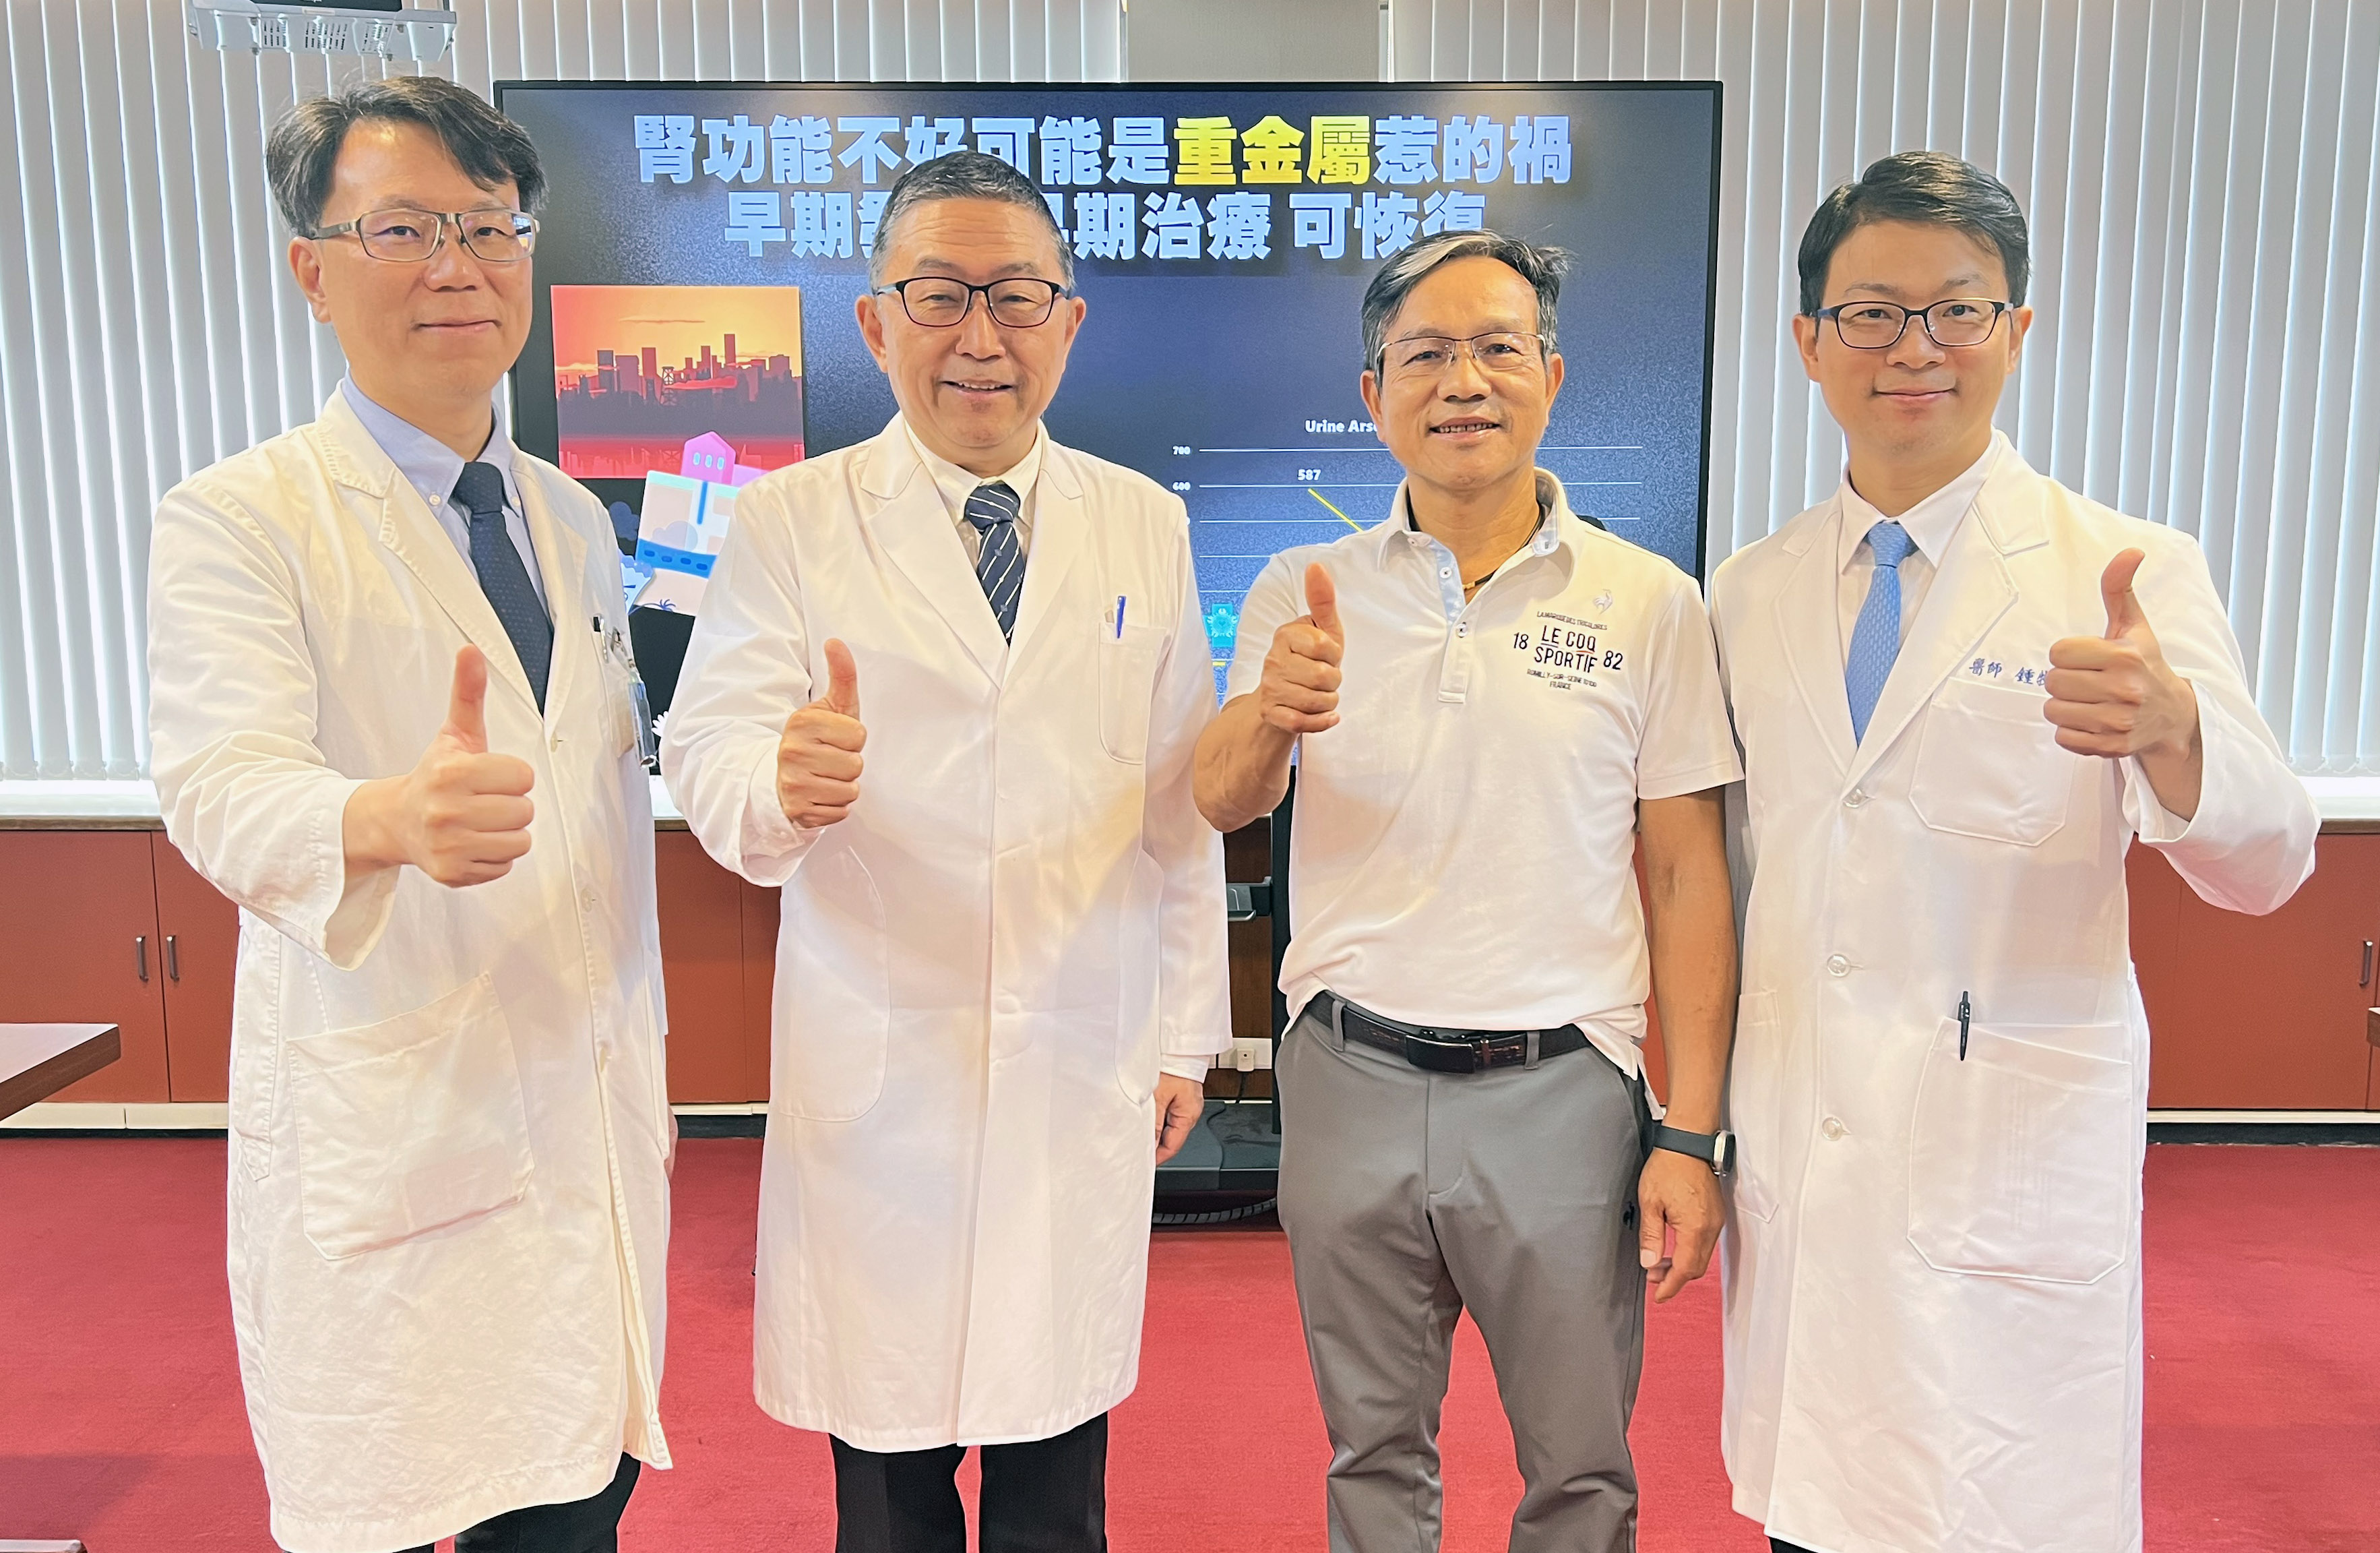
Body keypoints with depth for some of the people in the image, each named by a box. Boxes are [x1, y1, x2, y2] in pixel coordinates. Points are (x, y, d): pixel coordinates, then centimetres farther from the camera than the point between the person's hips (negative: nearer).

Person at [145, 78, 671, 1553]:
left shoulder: (575, 523, 12)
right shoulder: (239, 518, -5)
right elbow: (224, 788, -20)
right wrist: (391, 818, -42)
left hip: (592, 1126, 5)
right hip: (386, 1140, -5)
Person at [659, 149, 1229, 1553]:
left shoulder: (1147, 525, 6)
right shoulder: (789, 522, 0)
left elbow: (1184, 799, 7)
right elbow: (706, 748, -10)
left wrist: (1190, 1034, 7)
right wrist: (782, 781, -33)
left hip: (1085, 1071, 2)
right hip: (875, 1074, -1)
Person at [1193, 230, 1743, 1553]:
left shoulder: (1651, 603, -1)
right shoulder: (1307, 593, 3)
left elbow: (1689, 879, -1)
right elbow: (1220, 809, -8)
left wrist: (1691, 1135, -5)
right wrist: (1269, 715, -31)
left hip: (1561, 1093, -1)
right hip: (1352, 1082, 2)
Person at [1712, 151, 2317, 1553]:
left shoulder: (2128, 571, -4)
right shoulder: (1748, 595, 7)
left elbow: (2262, 866, -11)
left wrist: (2171, 729, -34)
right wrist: (1700, 1120, 10)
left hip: (2011, 1158, -3)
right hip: (1795, 1150, 4)